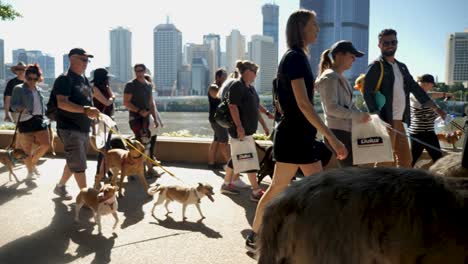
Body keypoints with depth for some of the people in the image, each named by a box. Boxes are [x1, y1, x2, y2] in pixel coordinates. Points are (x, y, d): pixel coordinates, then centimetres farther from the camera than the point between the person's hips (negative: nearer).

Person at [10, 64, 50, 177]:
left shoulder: (39, 90, 15)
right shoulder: (19, 89, -2)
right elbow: (13, 105, -8)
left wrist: (45, 116, 15)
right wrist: (20, 108, -28)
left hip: (40, 120, 5)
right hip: (26, 121, -5)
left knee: (46, 144, 1)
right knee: (27, 148, 0)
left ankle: (33, 162, 26)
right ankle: (30, 170, 16)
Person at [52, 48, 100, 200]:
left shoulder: (85, 80, 14)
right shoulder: (64, 79, -12)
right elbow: (62, 103, -25)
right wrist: (85, 110, -33)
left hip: (84, 128, 9)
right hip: (70, 129, -9)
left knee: (73, 162, 19)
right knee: (79, 165, -6)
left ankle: (60, 187, 36)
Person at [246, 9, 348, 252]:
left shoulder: (299, 57, 15)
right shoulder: (294, 58, -14)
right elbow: (303, 104, -22)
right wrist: (332, 138, -24)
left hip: (303, 135, 10)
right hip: (293, 135, -10)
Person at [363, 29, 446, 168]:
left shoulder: (402, 67, 18)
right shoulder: (376, 66, -6)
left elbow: (415, 89, 21)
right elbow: (367, 93, -15)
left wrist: (435, 108, 15)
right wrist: (378, 119, -24)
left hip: (399, 121, 8)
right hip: (385, 120, -8)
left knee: (406, 159, 12)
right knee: (385, 161, -6)